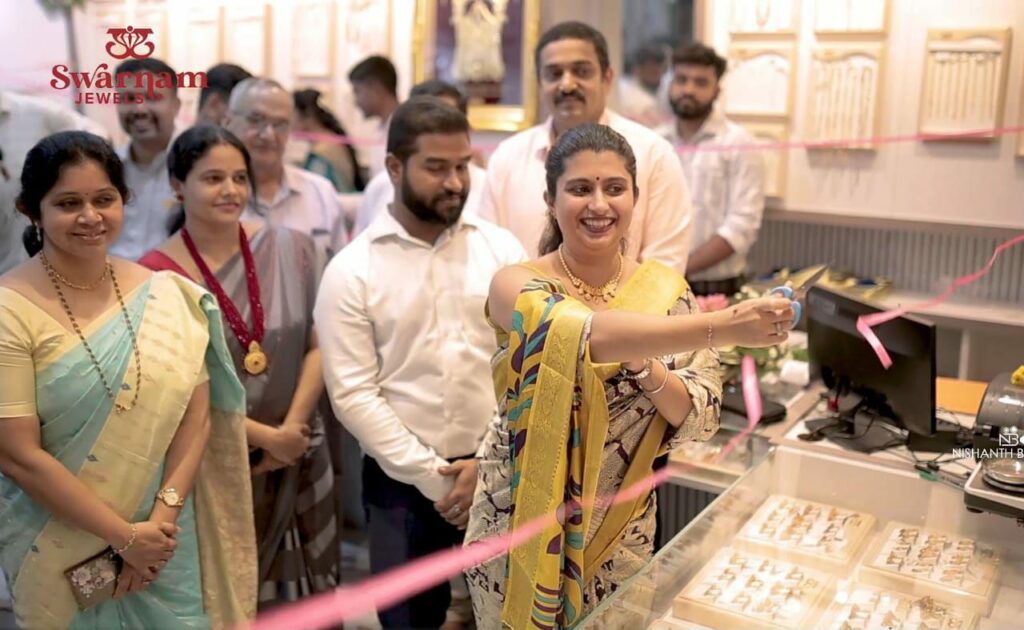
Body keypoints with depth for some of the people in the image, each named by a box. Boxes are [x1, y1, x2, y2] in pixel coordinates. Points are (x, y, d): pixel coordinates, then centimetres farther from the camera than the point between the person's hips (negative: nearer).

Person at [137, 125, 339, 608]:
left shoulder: (290, 249, 0)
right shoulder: (157, 274, -10)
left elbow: (318, 346, 1)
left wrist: (290, 429, -10)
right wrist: (265, 436, -11)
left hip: (297, 455, 3)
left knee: (298, 592, 14)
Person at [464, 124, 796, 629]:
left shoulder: (666, 291, -4)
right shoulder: (517, 285, -14)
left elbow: (700, 420, -7)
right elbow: (590, 332, -35)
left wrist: (643, 362, -24)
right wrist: (723, 327, -42)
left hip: (620, 533, 3)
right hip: (522, 525, -2)